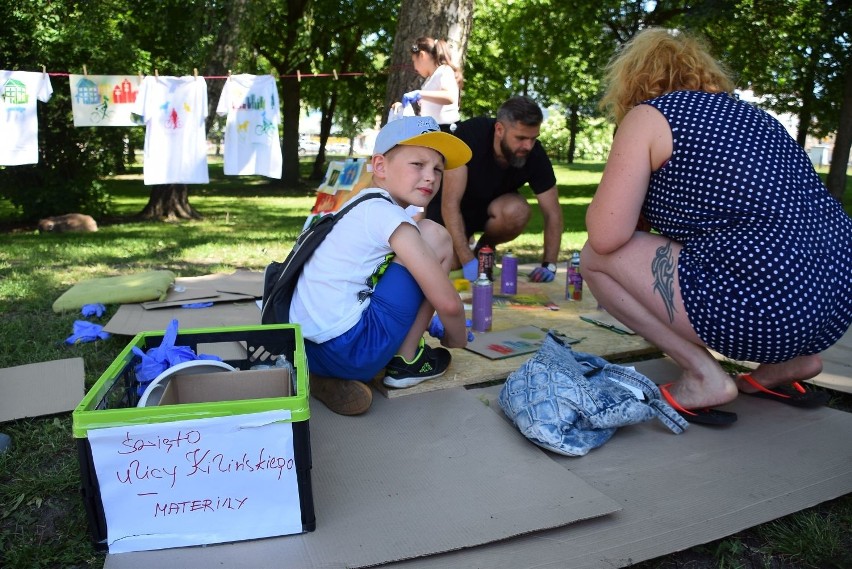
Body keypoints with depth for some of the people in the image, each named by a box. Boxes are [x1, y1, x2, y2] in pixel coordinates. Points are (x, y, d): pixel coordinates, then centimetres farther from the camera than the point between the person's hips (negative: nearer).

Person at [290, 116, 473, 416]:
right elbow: (448, 302, -10)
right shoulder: (386, 214, -10)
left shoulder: (358, 206, 17)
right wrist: (456, 339, 9)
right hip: (350, 352, -9)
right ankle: (406, 362, 6)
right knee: (435, 238, -1)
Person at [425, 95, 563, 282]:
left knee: (517, 210, -31)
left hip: (491, 206, 2)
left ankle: (484, 248, 0)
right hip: (448, 208, -2)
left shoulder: (535, 154, -23)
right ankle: (471, 255, 12)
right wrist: (468, 262, -39)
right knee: (449, 262, -26)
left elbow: (552, 212, -15)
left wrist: (549, 265, -25)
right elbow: (451, 203, -34)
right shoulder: (470, 135, -32)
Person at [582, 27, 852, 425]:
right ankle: (791, 360, 20)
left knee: (597, 258, 4)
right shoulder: (746, 111, 20)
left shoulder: (648, 114, -2)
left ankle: (704, 376, -2)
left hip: (762, 313, -9)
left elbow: (606, 237, -9)